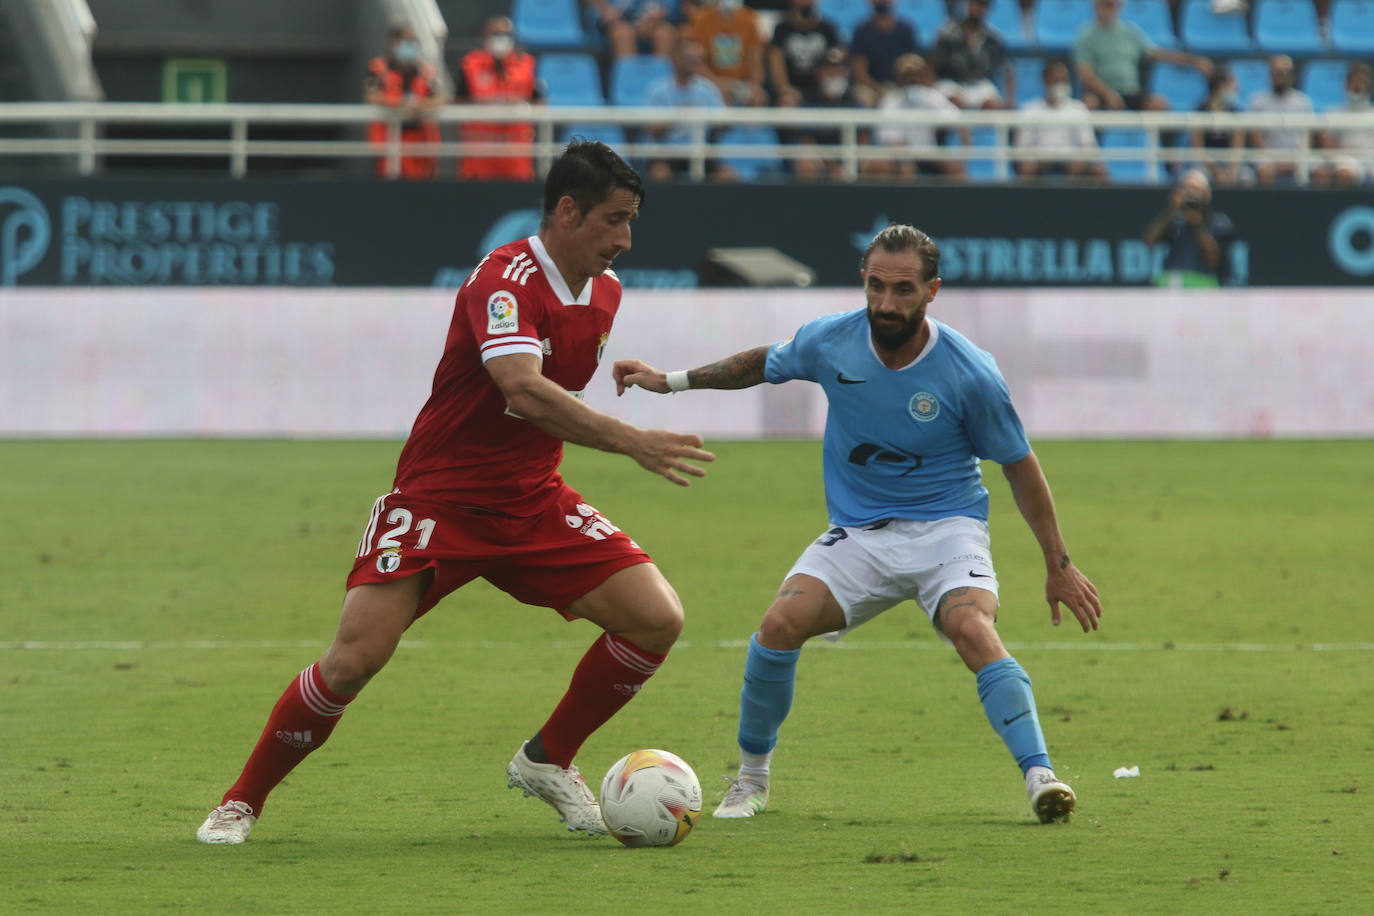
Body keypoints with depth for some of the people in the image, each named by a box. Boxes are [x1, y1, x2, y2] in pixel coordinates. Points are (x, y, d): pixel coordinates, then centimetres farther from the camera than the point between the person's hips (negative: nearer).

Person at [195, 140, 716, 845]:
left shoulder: (605, 291, 5)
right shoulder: (504, 279, -22)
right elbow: (524, 390, -38)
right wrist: (630, 441, -42)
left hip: (533, 499, 7)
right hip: (438, 497, -7)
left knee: (657, 620, -8)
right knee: (354, 659, -19)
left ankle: (548, 761, 13)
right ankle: (242, 801, 2)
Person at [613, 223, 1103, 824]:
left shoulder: (970, 374, -16)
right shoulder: (829, 342, -8)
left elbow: (1019, 465, -2)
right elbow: (765, 364, 16)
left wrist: (1058, 565, 2)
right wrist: (670, 381, 16)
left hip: (945, 527, -3)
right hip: (857, 532, 3)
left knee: (974, 631, -32)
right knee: (781, 624, -20)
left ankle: (1039, 775, -31)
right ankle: (752, 775, 2)